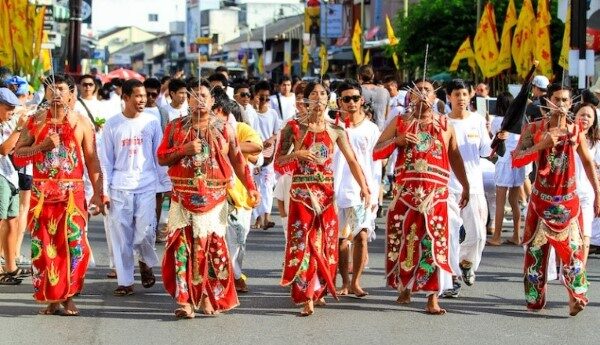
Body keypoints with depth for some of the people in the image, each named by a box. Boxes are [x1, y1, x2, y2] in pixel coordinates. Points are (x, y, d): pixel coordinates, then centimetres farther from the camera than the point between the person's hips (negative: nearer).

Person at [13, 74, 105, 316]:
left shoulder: (81, 122, 5)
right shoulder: (35, 121, 7)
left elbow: (92, 160, 6)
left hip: (73, 193, -1)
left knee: (74, 245, -7)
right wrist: (42, 146, -11)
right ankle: (50, 298, 9)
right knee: (43, 246, 0)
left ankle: (68, 297, 4)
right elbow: (17, 155, 4)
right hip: (41, 193, 1)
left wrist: (98, 193, 0)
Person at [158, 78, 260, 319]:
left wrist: (250, 187, -2)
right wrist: (184, 150, -12)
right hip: (184, 198, 0)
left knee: (213, 247, 3)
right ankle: (185, 300, -7)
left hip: (214, 199, 1)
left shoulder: (223, 129, 6)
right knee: (182, 247, -7)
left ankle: (208, 297, 13)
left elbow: (237, 160, 5)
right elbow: (161, 157, 4)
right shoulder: (176, 127, 7)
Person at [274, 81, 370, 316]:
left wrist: (364, 187, -7)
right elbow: (278, 162, 0)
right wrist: (298, 154, -18)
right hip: (302, 192, -3)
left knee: (325, 243, 6)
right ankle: (306, 298, -10)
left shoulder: (335, 130, 6)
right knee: (303, 242, -8)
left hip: (326, 192, 3)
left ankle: (319, 291, 21)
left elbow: (352, 161, 3)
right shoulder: (294, 127, 1)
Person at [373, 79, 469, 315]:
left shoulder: (445, 125, 14)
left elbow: (454, 156, 21)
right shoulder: (399, 123, 11)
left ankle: (432, 298, -3)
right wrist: (397, 140, -10)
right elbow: (376, 153, 6)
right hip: (405, 192, 0)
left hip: (436, 194, 0)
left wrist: (465, 185, 18)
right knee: (402, 241, 3)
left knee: (435, 244, -5)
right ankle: (404, 288, 23)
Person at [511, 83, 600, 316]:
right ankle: (535, 299, 7)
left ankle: (577, 297, -3)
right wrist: (541, 145, -25)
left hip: (568, 200, 1)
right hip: (542, 199, 0)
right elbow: (516, 160, -12)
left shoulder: (576, 132, 0)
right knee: (536, 248, 3)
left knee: (572, 247, -4)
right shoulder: (534, 129, -4)